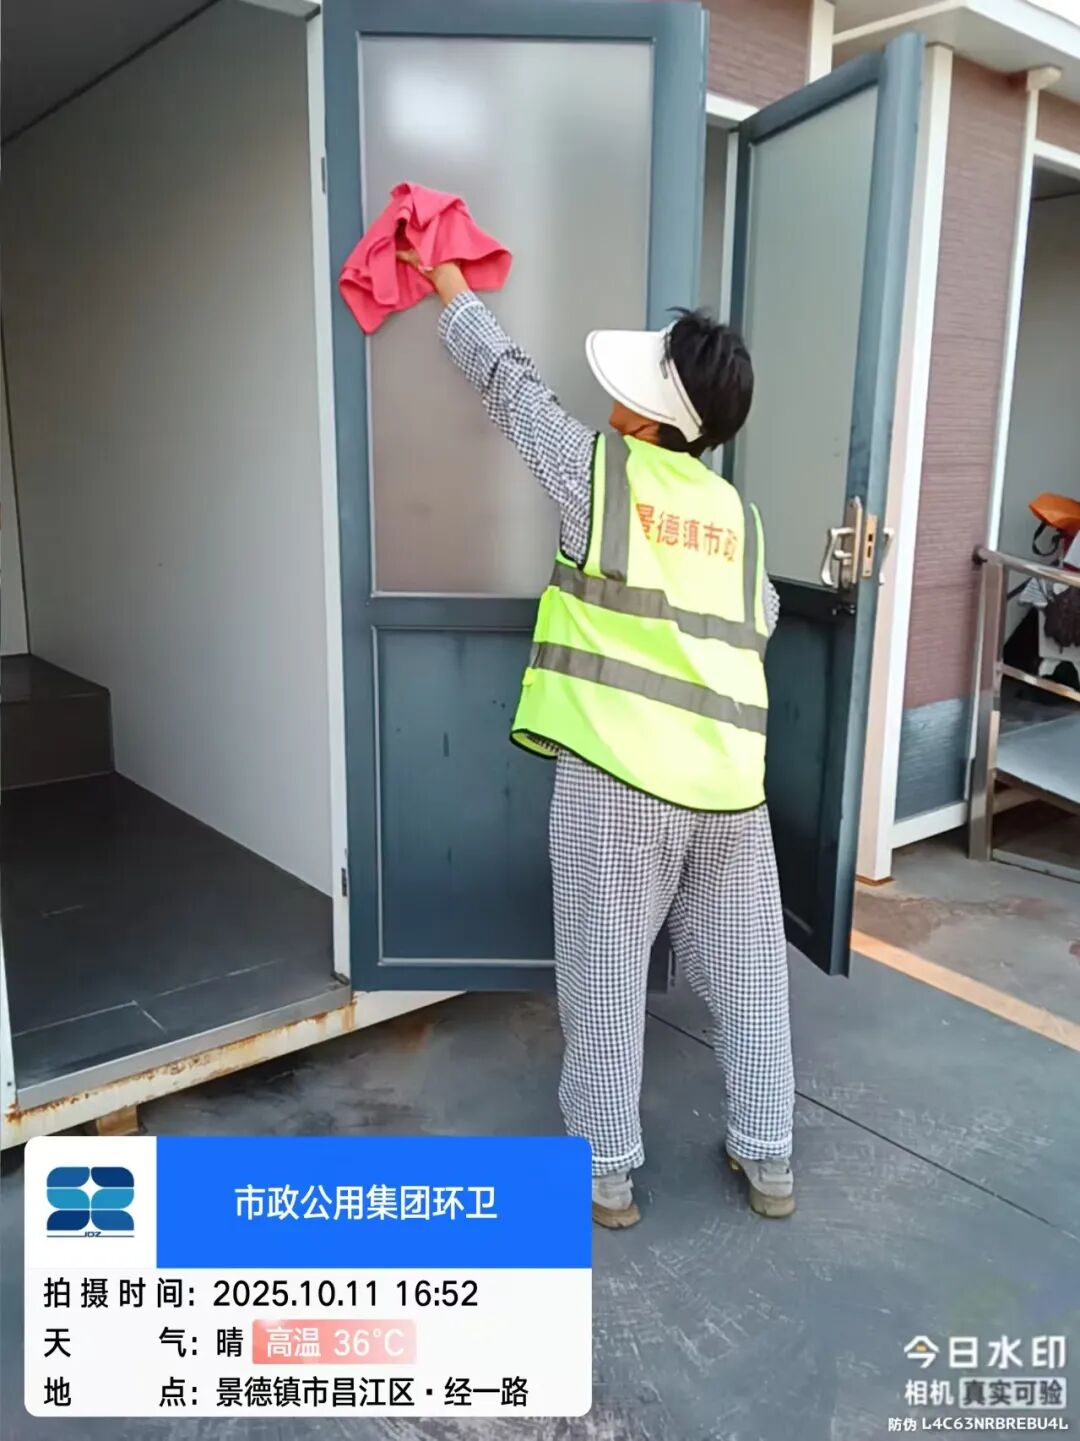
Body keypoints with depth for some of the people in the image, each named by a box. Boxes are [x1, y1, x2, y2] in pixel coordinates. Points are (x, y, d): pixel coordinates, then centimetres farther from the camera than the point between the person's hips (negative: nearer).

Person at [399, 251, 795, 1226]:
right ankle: (768, 1162, 31)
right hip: (729, 778, 5)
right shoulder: (739, 514, 11)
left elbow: (512, 385, 13)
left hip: (617, 775, -4)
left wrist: (454, 296, 28)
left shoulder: (600, 471, -1)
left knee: (605, 981, 9)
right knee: (747, 978, 17)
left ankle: (608, 1173, 23)